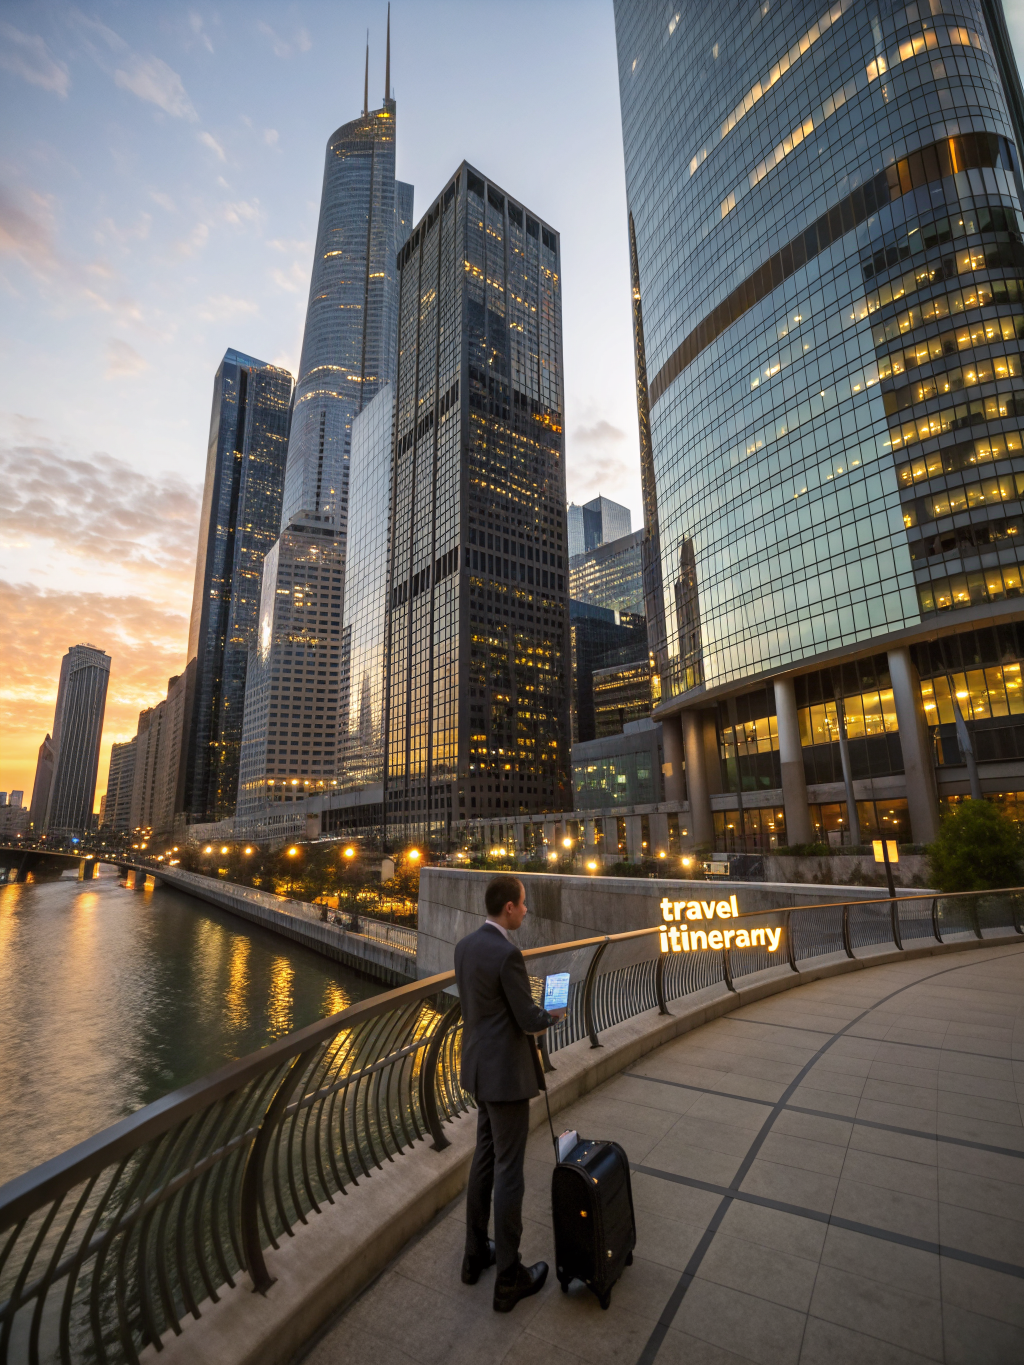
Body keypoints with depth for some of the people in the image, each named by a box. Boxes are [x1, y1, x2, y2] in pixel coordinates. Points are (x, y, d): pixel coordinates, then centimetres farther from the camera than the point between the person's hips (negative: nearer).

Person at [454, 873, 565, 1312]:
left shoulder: (465, 945, 0)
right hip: (506, 1072, -8)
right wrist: (553, 1015, 2)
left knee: (484, 1157, 23)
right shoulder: (507, 954, -27)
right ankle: (509, 1278, 24)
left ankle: (476, 1253, 39)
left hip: (478, 1065, 8)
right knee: (508, 1171, 7)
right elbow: (529, 1021, -20)